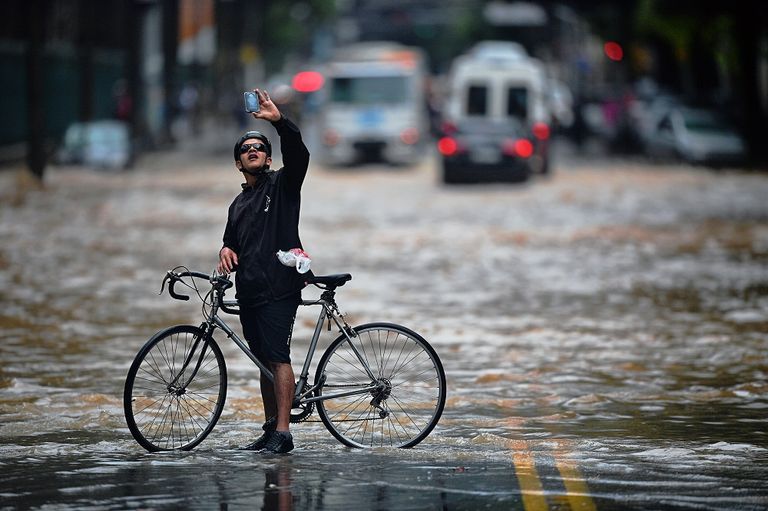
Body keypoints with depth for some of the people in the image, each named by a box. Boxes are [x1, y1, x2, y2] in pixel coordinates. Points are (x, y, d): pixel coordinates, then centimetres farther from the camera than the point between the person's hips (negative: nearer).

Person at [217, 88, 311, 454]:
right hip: (249, 293, 8)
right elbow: (232, 241, 33)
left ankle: (283, 433, -18)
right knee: (264, 362, 10)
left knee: (278, 357, -14)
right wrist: (226, 250, 8)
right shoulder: (239, 204, 24)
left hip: (279, 289, -8)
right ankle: (270, 428, 13)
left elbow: (298, 154, -14)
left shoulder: (282, 184, 4)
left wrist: (279, 120, -27)